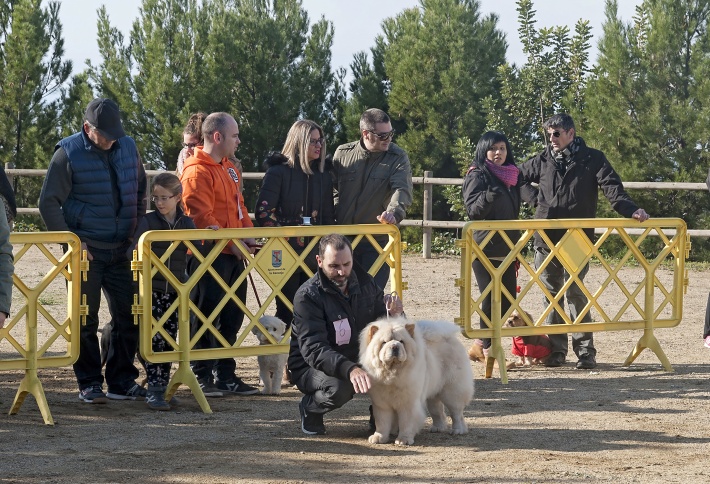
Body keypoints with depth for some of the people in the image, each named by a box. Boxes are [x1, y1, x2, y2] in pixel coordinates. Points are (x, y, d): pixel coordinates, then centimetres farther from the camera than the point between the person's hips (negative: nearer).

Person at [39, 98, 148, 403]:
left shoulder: (128, 148, 6)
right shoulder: (68, 154, -9)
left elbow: (140, 191, 19)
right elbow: (49, 203, -7)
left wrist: (138, 231, 9)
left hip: (121, 250, 5)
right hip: (86, 251, -4)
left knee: (128, 317, 5)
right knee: (85, 320, 1)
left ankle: (122, 381, 14)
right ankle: (89, 384, 8)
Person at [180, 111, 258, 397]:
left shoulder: (229, 169, 17)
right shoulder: (197, 172, -13)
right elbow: (202, 217, -18)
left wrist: (247, 234, 5)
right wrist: (231, 242, -16)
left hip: (234, 255, 9)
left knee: (231, 318, 12)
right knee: (205, 318, -4)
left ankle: (226, 374, 19)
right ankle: (203, 376, 2)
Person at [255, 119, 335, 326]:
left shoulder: (323, 176, 14)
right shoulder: (278, 172, -3)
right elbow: (263, 212, -10)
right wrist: (287, 238, -16)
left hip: (314, 255, 5)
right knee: (287, 310, -4)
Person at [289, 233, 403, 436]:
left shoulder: (365, 283, -2)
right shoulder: (307, 296, -20)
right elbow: (314, 350, -30)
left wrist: (393, 316, -20)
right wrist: (349, 369, -48)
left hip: (359, 361, 5)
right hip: (313, 367, -5)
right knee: (339, 388, -38)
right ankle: (310, 408, -2)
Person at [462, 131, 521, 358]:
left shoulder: (511, 176, 16)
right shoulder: (477, 176, -5)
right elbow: (473, 210, -14)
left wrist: (516, 245, 23)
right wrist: (490, 195, -33)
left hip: (506, 249, 7)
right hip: (485, 249, -7)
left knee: (508, 299, 6)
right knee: (491, 299, -7)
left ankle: (482, 342, 18)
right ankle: (489, 349, -1)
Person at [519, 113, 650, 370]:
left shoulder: (592, 159, 2)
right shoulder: (543, 160, 11)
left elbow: (612, 187, -8)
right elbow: (518, 177, 25)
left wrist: (631, 209, -24)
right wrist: (535, 199, 8)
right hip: (546, 240, 4)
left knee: (575, 293, -8)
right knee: (551, 294, 6)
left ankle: (585, 351, -1)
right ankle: (556, 350, 13)